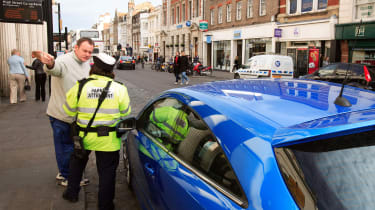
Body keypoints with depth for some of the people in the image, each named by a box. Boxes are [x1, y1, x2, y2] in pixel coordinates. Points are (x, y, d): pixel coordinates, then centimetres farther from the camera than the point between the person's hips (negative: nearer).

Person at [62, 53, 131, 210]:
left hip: (84, 135, 2)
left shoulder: (80, 87, -10)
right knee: (107, 172, 11)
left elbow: (69, 110, 1)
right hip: (108, 140, -1)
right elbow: (125, 113, 2)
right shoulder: (119, 89, -9)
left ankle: (72, 193, 40)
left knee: (77, 161, 29)